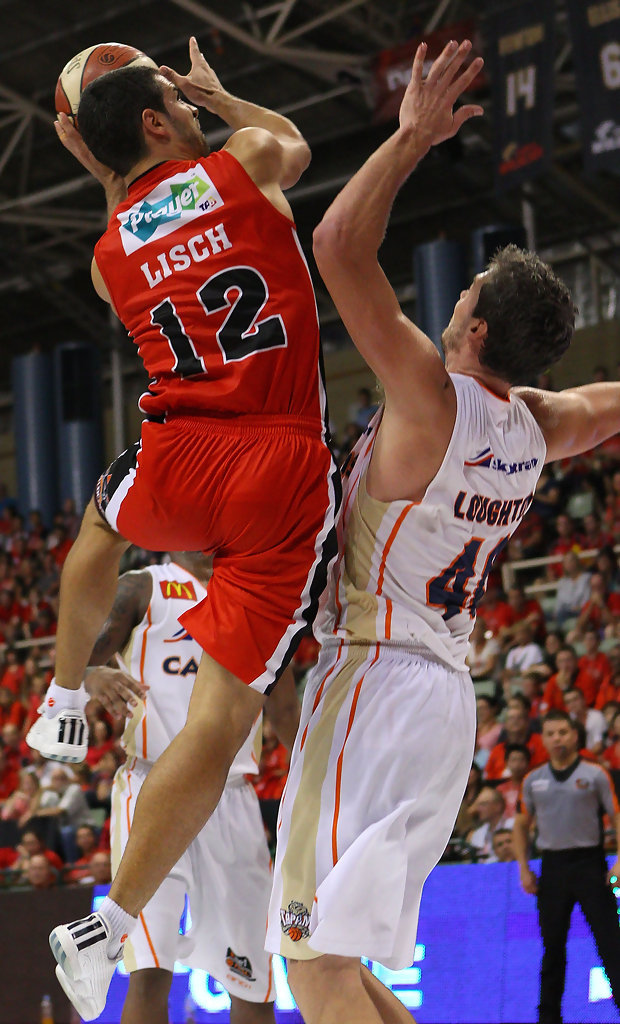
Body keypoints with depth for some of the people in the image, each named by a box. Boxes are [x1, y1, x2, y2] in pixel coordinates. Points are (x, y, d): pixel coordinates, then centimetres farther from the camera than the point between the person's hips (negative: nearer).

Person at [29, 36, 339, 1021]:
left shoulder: (111, 255, 12)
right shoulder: (245, 162, 6)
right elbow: (295, 142, 30)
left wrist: (105, 172, 39)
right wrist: (216, 93, 42)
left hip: (179, 461, 3)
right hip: (289, 480, -3)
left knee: (101, 527, 41)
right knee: (223, 713, -2)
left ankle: (64, 703, 58)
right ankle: (109, 929, -6)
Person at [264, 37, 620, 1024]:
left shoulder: (431, 397, -15)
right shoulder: (540, 426, 7)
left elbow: (339, 247, -18)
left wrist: (414, 137, -12)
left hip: (375, 680, -8)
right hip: (447, 693, 8)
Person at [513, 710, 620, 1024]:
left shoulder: (594, 775, -1)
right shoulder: (533, 781, 9)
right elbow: (521, 824, 17)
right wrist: (524, 869, 8)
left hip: (589, 861, -3)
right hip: (552, 865, 3)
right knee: (553, 946, 7)